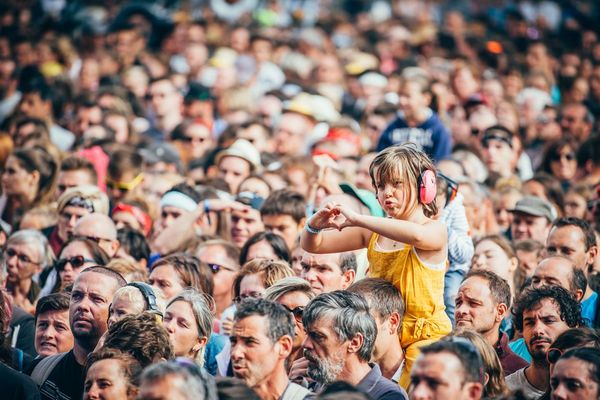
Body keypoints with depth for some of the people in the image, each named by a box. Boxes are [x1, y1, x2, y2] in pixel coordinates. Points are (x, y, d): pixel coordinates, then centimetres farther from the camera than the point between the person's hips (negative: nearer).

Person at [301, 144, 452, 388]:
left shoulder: (435, 230, -8)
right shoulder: (372, 233, 8)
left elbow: (416, 235, -34)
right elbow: (312, 246, 13)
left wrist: (356, 220, -31)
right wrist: (316, 225, -12)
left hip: (424, 337, -5)